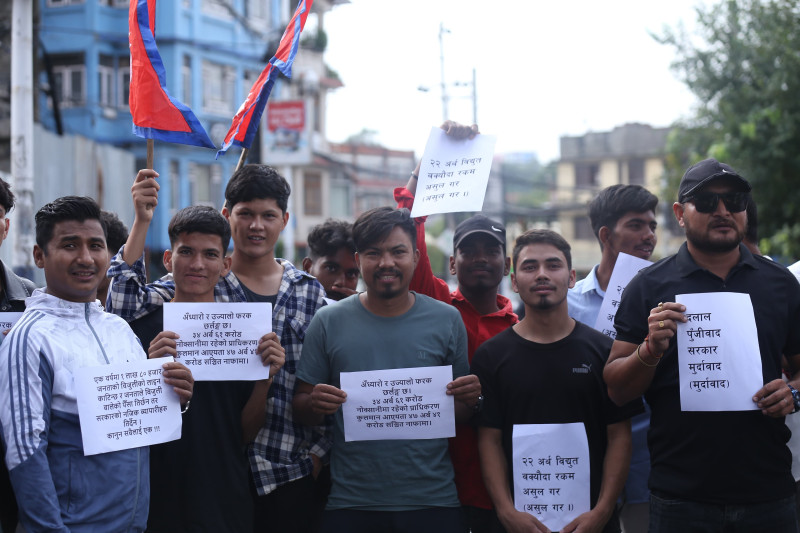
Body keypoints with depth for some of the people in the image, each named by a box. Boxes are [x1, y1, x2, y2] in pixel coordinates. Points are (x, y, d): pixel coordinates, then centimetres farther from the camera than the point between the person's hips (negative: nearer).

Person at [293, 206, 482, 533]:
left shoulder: (446, 320, 3)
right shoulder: (328, 322, 2)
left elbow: (460, 415, 10)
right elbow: (302, 411, 6)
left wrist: (470, 400, -11)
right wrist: (314, 404, -16)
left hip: (432, 502, 0)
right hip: (351, 503, 0)